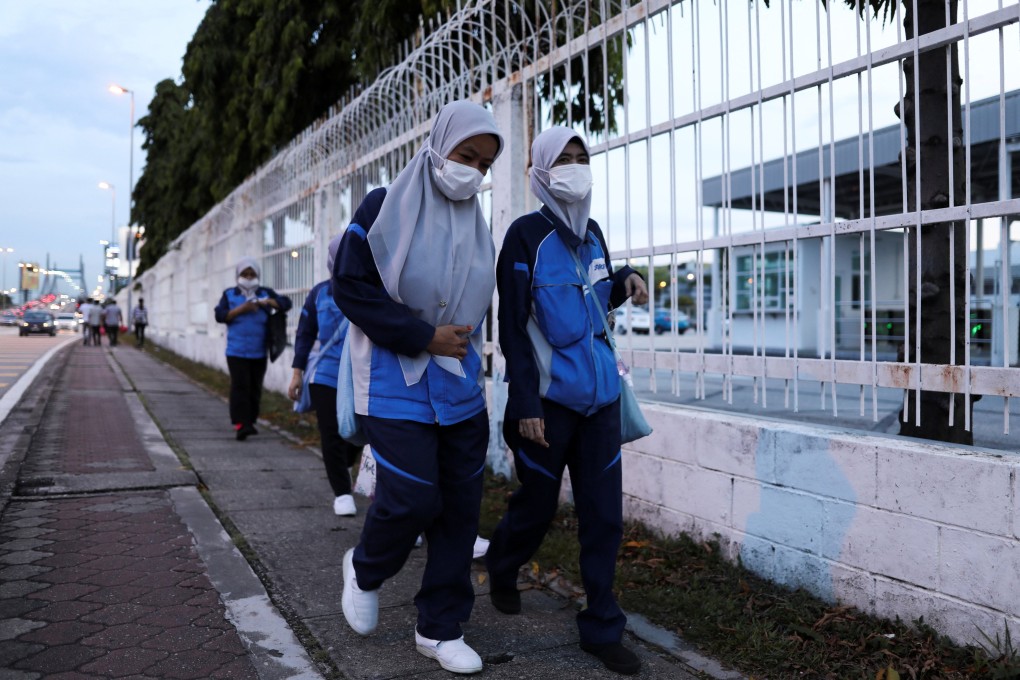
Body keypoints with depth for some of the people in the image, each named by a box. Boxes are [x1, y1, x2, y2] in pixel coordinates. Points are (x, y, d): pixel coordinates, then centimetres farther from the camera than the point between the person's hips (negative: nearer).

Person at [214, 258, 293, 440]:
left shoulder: (265, 293, 9)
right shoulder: (229, 294, 7)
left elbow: (286, 303, -1)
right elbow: (220, 315, -3)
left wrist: (266, 302, -15)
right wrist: (241, 309, -14)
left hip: (259, 352, 2)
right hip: (237, 352, -2)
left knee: (255, 388, 7)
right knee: (240, 386, -11)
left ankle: (250, 421, 19)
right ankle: (240, 424, -16)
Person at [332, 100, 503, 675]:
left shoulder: (476, 226, 11)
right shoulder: (387, 208, -7)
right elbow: (350, 286, -12)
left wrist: (464, 344, 12)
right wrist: (425, 337, -15)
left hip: (461, 386, 6)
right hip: (399, 383, -6)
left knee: (461, 504, 5)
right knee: (413, 498, -11)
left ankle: (440, 628, 20)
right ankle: (366, 569, 24)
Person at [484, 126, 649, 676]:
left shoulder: (592, 233, 10)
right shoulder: (526, 235, -9)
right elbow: (513, 327, -12)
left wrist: (624, 281, 1)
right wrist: (525, 404, -17)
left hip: (599, 395, 5)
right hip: (549, 398, -5)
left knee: (604, 514, 4)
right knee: (538, 504, 10)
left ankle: (602, 629, 16)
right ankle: (501, 568, 41)